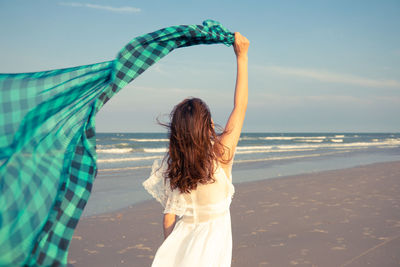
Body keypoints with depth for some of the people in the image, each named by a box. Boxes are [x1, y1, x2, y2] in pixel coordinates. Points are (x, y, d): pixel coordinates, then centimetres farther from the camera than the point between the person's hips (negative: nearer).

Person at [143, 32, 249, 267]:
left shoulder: (172, 166, -7)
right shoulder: (221, 154, -15)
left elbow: (169, 216, -1)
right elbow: (241, 106, -7)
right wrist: (242, 57, -2)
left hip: (182, 241, 3)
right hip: (211, 246, -3)